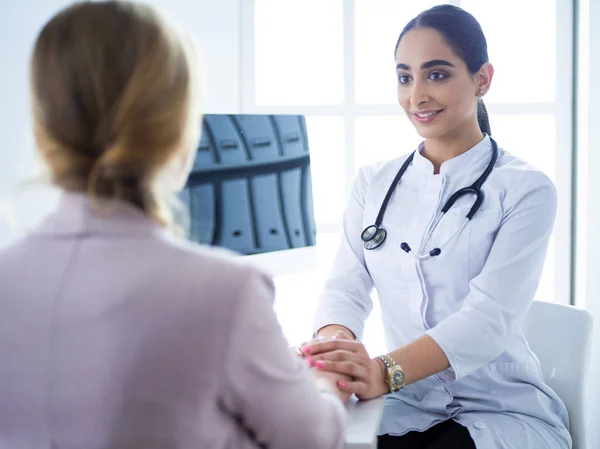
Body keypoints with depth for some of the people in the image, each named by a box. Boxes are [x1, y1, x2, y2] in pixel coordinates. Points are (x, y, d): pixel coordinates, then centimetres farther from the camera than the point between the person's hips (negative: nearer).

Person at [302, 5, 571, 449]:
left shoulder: (526, 190, -6)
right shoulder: (373, 184, 9)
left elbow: (489, 316, -19)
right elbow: (346, 287, 0)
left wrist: (386, 371, -36)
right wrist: (334, 339, -26)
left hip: (502, 411, -3)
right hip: (405, 411, 3)